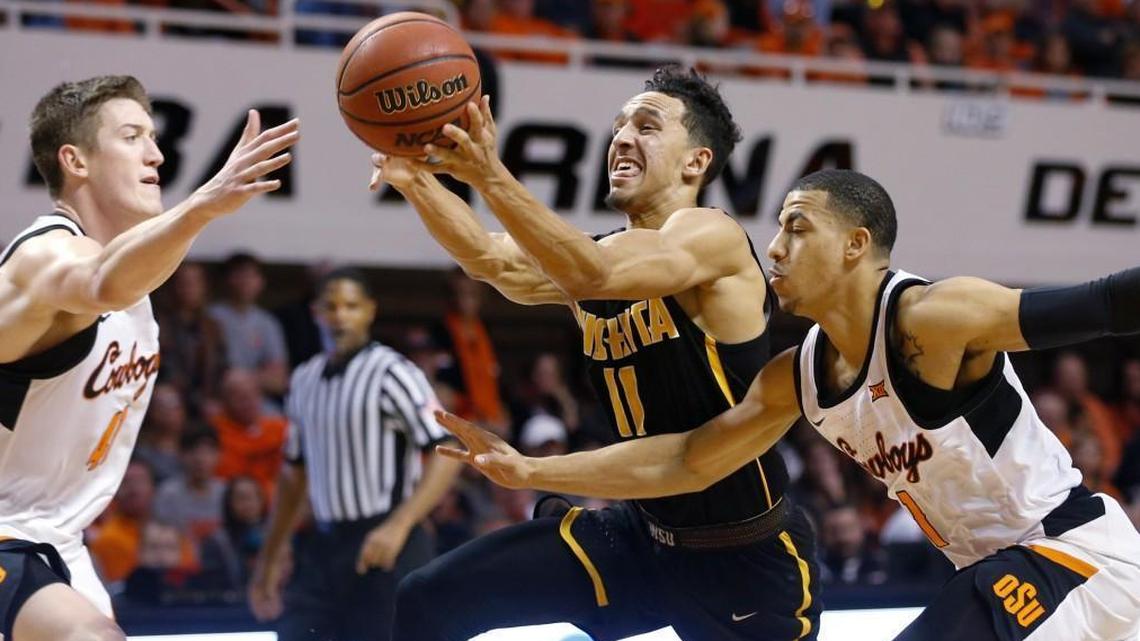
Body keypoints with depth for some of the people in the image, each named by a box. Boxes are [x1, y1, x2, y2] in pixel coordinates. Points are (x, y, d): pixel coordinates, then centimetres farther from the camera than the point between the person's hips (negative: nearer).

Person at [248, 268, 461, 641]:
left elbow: (447, 453, -13)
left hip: (382, 547, -6)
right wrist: (270, 556, 21)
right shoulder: (304, 380, 13)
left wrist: (398, 526, -23)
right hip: (324, 547, 6)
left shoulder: (391, 373, -7)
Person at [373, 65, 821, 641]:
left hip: (748, 556, -7)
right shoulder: (600, 254, 6)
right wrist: (414, 179, -27)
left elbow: (592, 275, -34)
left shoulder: (712, 236, -16)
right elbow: (492, 261, -12)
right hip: (643, 534, 7)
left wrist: (489, 176, -42)